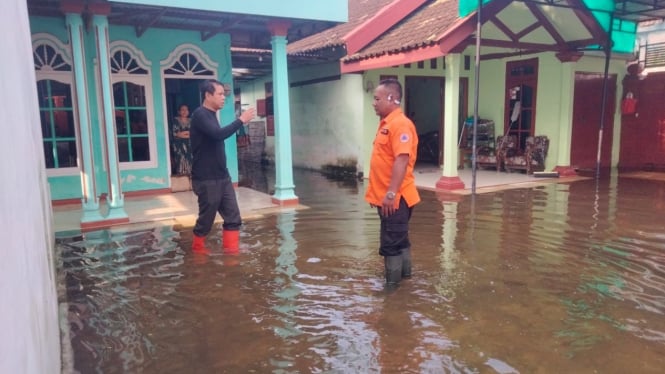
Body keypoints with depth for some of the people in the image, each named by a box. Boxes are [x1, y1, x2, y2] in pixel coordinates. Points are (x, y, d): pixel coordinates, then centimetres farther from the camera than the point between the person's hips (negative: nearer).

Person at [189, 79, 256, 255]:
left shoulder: (210, 115, 14)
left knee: (233, 216, 5)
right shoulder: (200, 115, -16)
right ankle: (197, 247, 28)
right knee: (206, 218, 6)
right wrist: (241, 120, -25)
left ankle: (231, 251, 12)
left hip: (222, 177, 9)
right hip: (206, 180, -9)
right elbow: (219, 134, -31)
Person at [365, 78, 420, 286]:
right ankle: (403, 274, 35)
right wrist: (378, 192, 21)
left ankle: (392, 284, 9)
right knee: (399, 240, 21)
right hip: (387, 196, 10)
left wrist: (391, 193, -28)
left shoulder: (400, 124, -17)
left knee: (391, 244, -2)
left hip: (396, 198, -10)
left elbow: (402, 160, -26)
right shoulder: (385, 124, 14)